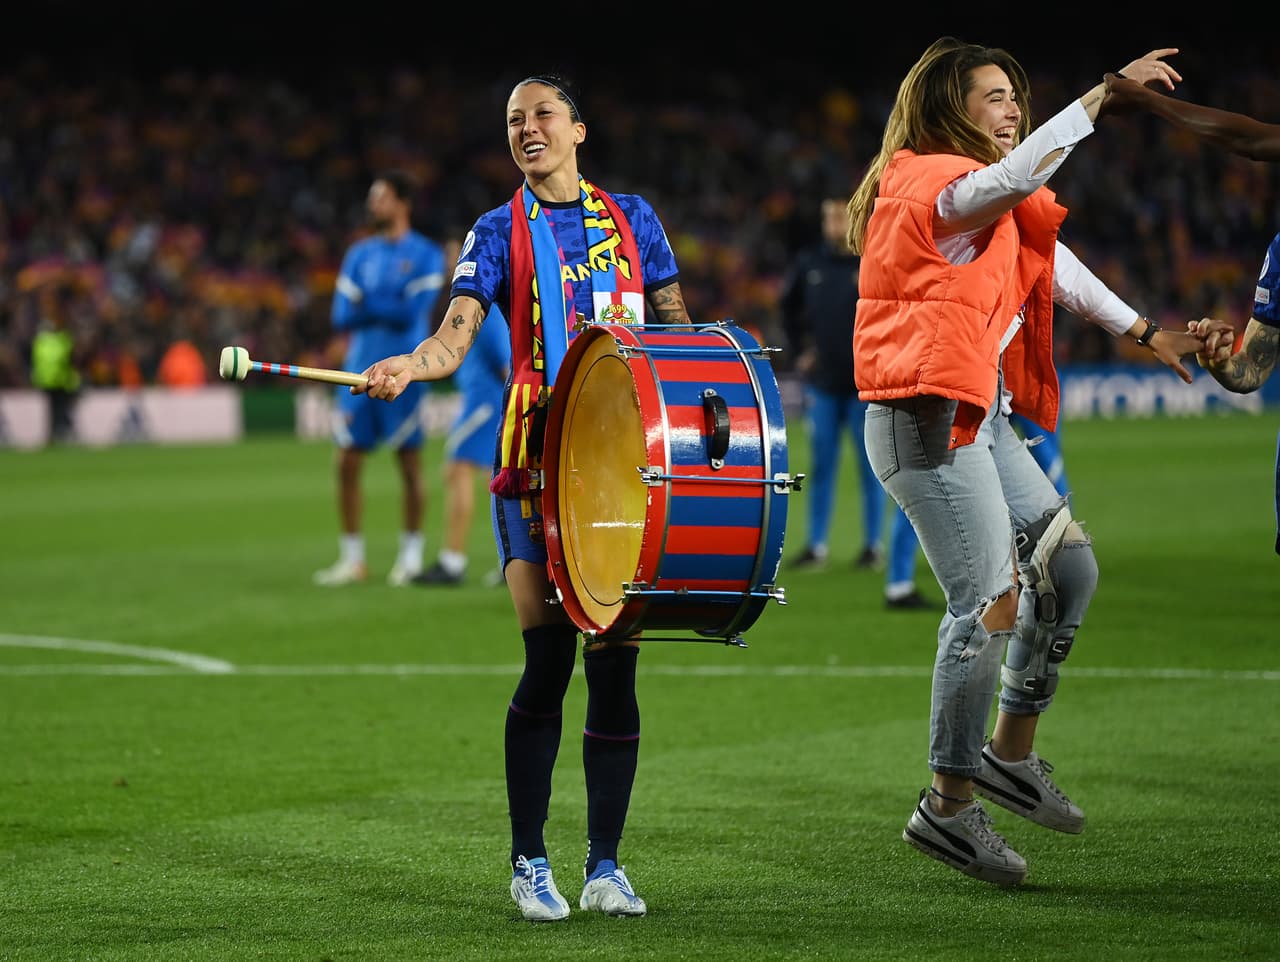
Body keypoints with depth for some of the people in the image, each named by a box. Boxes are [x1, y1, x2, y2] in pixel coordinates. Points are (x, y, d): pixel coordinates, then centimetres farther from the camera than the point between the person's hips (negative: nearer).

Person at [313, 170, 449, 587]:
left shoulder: (426, 255, -3)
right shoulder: (360, 254, 11)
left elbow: (411, 312, -15)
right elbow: (342, 317, 2)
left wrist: (366, 304, -8)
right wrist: (388, 310, -12)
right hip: (360, 373, 5)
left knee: (410, 465, 0)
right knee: (347, 464, 2)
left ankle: (411, 557, 10)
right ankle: (352, 559, 9)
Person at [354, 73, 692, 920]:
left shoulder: (632, 218, 14)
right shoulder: (501, 232, 6)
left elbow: (676, 324, 18)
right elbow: (456, 335, -8)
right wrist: (408, 366, -29)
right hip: (539, 459, -2)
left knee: (615, 660, 0)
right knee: (548, 658, -9)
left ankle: (605, 864, 8)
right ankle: (530, 864, 1)